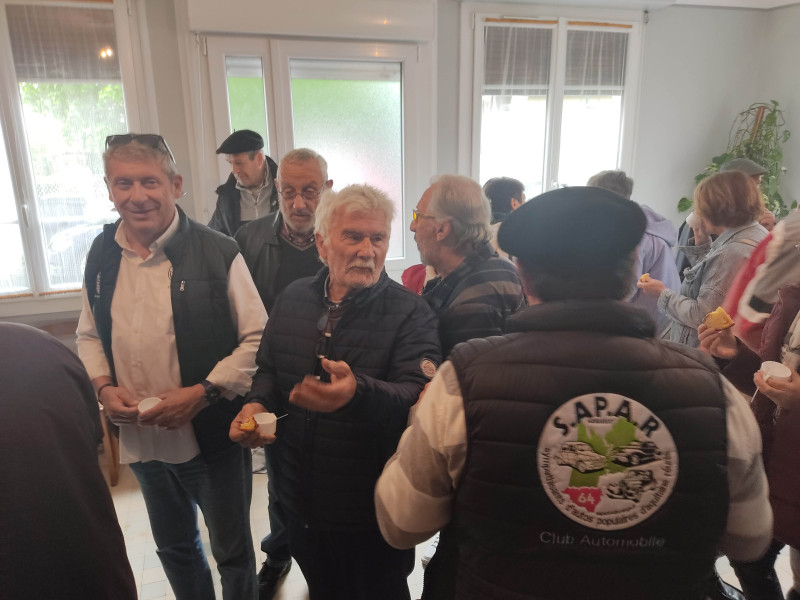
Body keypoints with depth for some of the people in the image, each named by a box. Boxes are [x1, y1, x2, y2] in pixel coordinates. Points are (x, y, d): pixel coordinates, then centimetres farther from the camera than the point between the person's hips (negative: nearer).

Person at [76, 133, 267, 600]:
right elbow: (89, 336, 12)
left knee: (232, 550, 17)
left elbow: (257, 339, -14)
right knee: (173, 545, 27)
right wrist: (103, 386, -6)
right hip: (140, 439, 5)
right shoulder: (101, 255, 2)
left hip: (213, 438, -5)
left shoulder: (218, 253, -16)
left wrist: (202, 392, -23)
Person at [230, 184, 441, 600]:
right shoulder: (292, 299, 1)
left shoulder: (411, 313, -15)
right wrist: (257, 403, -9)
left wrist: (358, 393, -45)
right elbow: (269, 369, 13)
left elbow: (418, 395, -26)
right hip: (302, 500, 5)